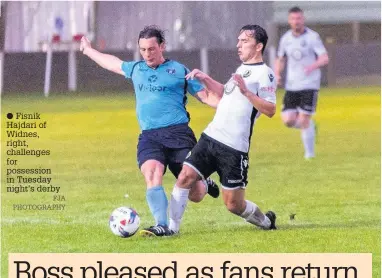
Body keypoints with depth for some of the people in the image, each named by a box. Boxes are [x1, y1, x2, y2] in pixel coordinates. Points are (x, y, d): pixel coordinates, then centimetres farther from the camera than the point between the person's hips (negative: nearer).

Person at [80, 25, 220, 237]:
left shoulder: (179, 71, 7)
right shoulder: (136, 69, 18)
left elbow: (206, 97, 8)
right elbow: (111, 62, 37)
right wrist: (89, 50, 51)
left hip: (178, 133, -3)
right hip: (149, 137, 3)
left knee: (195, 195, -2)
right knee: (152, 176, -26)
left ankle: (205, 185, 34)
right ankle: (161, 225, -30)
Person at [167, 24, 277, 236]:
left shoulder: (264, 73, -9)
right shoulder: (242, 69, 18)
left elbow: (270, 110, -19)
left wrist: (246, 91, -28)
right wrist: (205, 80, 24)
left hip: (234, 148, -7)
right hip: (211, 137, 7)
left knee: (234, 204, 0)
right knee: (185, 176, -9)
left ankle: (265, 221, 27)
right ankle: (171, 226, -5)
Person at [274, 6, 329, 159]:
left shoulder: (312, 37, -7)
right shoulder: (285, 39, 8)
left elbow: (325, 58, -14)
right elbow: (280, 60, 20)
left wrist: (313, 66, -35)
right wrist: (277, 75, 0)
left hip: (309, 85, -4)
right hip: (291, 86, 4)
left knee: (304, 120, -10)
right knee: (288, 120, -6)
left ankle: (309, 153, 5)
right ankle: (310, 126, 25)